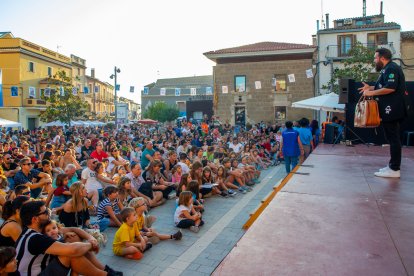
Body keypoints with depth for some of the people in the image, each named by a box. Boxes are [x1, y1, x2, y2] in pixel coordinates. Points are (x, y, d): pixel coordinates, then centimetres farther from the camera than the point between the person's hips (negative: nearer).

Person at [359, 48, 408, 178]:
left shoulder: (391, 68, -13)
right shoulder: (387, 69, 19)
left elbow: (390, 88, -24)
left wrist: (371, 92, -18)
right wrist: (370, 87, 13)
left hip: (391, 110, -11)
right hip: (389, 110, 11)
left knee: (393, 138, -7)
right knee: (392, 138, 13)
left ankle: (394, 169, -2)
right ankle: (393, 165, 21)